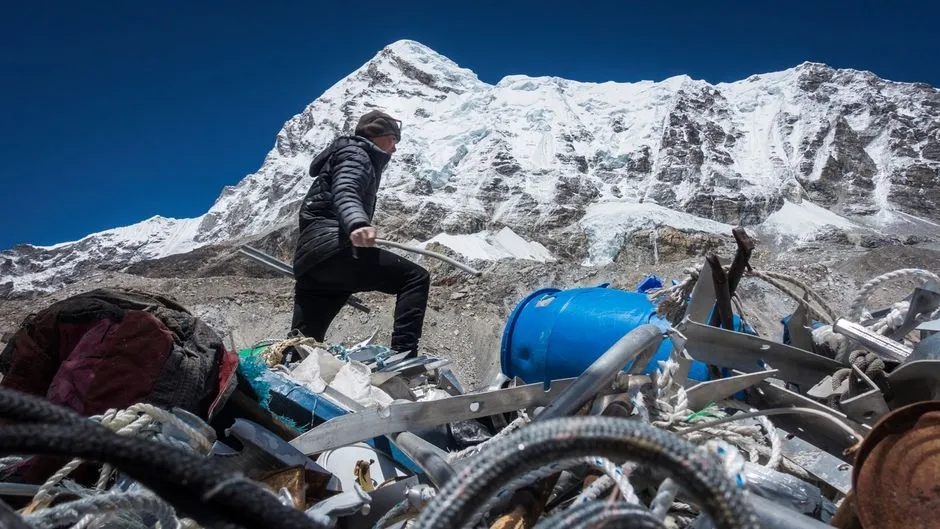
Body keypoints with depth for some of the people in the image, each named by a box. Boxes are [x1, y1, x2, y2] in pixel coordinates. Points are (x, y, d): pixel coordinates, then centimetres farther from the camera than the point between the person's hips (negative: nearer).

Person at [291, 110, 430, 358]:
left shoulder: (358, 156, 36)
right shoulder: (356, 153, 5)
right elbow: (345, 192, -18)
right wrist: (357, 223, -39)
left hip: (309, 259, 10)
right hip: (332, 247, -10)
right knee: (415, 278, -15)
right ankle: (403, 358, -29)